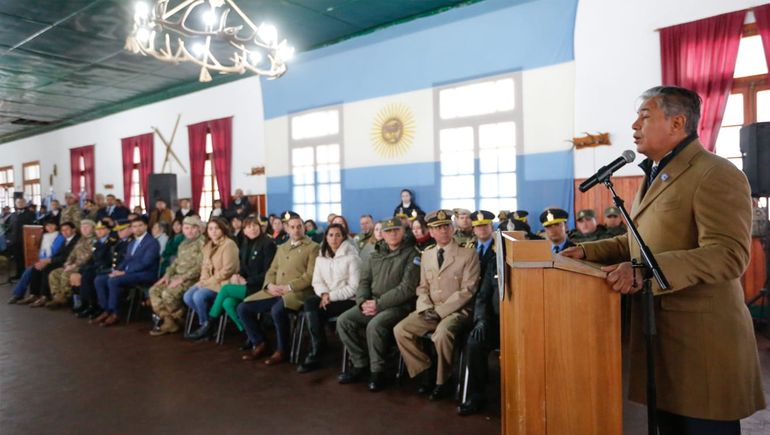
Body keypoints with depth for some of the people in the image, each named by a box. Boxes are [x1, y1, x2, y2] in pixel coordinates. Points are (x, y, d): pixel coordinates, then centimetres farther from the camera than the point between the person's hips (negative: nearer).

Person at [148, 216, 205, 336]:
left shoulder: (202, 243, -10)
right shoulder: (183, 244, 19)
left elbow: (200, 266, -19)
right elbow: (176, 262, 23)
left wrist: (182, 278, -21)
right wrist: (167, 275, 5)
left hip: (192, 279, -9)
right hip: (178, 276, 9)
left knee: (168, 294, -26)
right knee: (154, 290, -4)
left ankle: (179, 320, -1)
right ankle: (168, 321, -5)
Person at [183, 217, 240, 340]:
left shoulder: (229, 244, -14)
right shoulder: (208, 245, 15)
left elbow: (227, 270, -20)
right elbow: (205, 266, 17)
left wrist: (209, 282, -17)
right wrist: (203, 280, -4)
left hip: (223, 283, -8)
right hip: (209, 282, 9)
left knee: (199, 296, -26)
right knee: (187, 297, -11)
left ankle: (206, 324, -3)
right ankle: (208, 319, 6)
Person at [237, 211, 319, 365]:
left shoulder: (313, 247, 1)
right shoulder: (281, 248, 23)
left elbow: (310, 276, -9)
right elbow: (271, 271, 19)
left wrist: (288, 287, -17)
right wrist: (270, 285, -3)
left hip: (297, 292, -7)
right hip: (275, 291, 7)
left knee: (277, 310, -36)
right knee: (243, 308, -6)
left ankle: (282, 350, -14)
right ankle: (259, 344, 9)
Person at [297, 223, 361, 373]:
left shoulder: (351, 257, -6)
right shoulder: (321, 257, 13)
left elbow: (354, 287, -11)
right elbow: (317, 281, 8)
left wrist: (331, 296, -17)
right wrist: (324, 294, -13)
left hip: (347, 300, -5)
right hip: (326, 297, 5)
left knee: (313, 310, -26)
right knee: (309, 303, -28)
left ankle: (315, 354, -11)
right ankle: (318, 349, -19)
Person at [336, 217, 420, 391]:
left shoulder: (411, 255, -5)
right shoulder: (375, 255, 16)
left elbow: (407, 288, -14)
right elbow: (364, 281, 13)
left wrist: (379, 304, -18)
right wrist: (363, 301, -9)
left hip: (398, 305, -6)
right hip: (373, 302, 7)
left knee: (374, 325, -32)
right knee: (344, 320, -12)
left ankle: (377, 371, -12)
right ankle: (360, 365, 1)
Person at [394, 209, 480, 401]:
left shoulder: (468, 254, -4)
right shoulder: (426, 255, 13)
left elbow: (467, 290, -10)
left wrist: (440, 310, -16)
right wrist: (426, 307, -6)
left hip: (457, 311, -5)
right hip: (430, 310, 5)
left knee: (442, 333, -36)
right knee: (400, 330, -16)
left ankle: (442, 381, -10)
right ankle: (426, 369, 3)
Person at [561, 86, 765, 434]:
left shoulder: (717, 175, -14)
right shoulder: (655, 176, 17)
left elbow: (728, 255, -24)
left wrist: (646, 272, -33)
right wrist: (587, 252, 9)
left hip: (701, 338, -9)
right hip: (659, 332, 9)